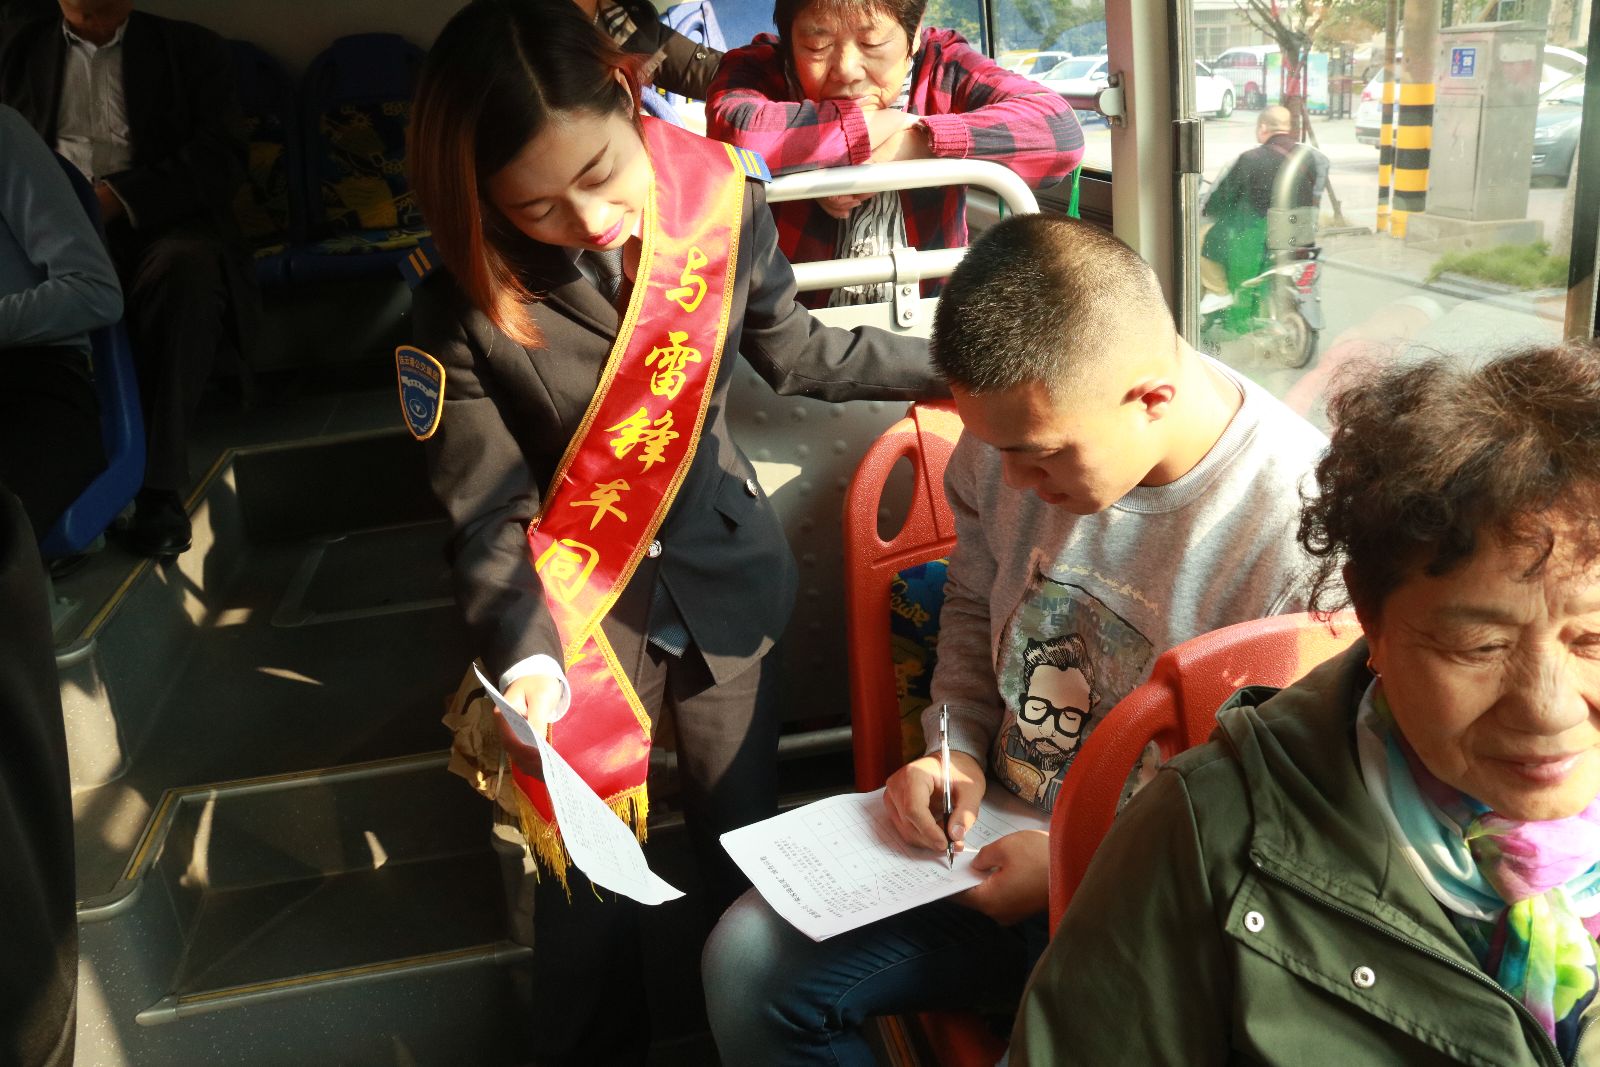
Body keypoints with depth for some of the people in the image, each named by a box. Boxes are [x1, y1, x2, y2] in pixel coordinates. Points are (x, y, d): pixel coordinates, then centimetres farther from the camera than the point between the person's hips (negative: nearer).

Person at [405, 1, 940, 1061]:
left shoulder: (722, 199, -12)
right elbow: (490, 516, -14)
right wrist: (523, 658, -28)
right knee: (586, 862, 10)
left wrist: (951, 366, 10)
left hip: (725, 581, 3)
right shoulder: (468, 305, -19)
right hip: (580, 608, -2)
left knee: (747, 836, 15)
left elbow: (791, 349, 5)